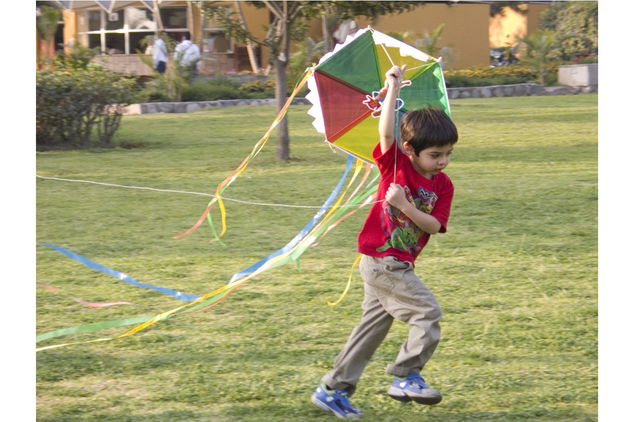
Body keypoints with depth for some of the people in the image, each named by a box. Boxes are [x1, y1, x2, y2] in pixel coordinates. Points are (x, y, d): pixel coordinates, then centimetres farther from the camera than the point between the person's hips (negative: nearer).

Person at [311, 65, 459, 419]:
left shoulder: (443, 186, 3)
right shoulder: (396, 165, -10)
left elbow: (434, 225, -8)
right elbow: (386, 132, -25)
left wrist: (405, 206, -21)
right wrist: (393, 87, -24)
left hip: (399, 265, 7)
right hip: (381, 260, -7)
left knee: (373, 327, 12)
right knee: (428, 310, -14)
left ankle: (333, 390, 19)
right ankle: (407, 377, -8)